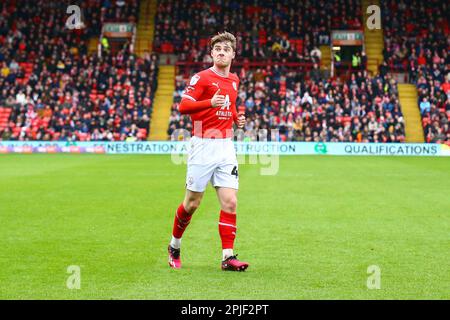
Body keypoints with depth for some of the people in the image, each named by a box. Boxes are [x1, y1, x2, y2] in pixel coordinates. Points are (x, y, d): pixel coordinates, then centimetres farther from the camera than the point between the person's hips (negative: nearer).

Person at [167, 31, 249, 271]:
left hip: (226, 146, 5)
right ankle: (174, 246, 26)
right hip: (203, 146, -5)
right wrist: (210, 103, -31)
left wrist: (237, 118, 8)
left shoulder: (234, 80, 13)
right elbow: (183, 106, -16)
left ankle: (228, 256, -2)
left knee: (230, 202, -5)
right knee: (192, 203, 4)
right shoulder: (202, 77, -7)